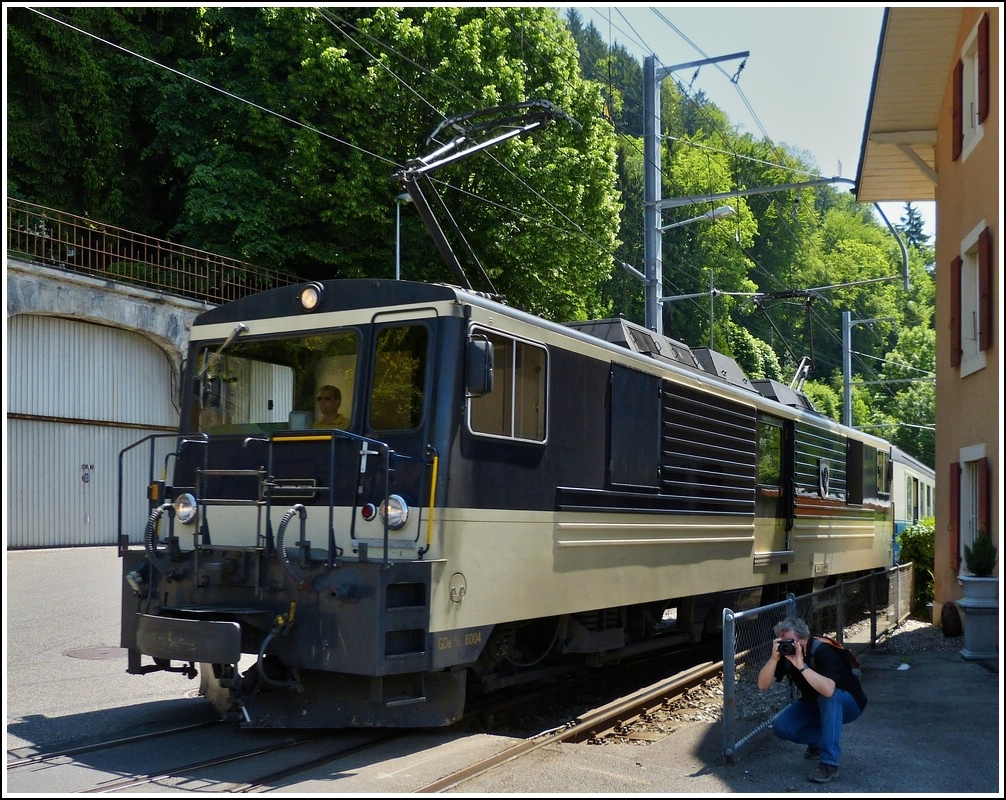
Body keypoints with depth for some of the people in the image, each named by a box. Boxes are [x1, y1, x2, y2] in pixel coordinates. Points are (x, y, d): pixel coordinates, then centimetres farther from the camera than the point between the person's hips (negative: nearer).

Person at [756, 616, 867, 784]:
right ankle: (821, 740, 11)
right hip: (814, 704, 6)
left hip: (847, 703, -6)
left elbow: (828, 690, -48)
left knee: (827, 697, -39)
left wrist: (801, 665, -51)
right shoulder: (784, 653, -15)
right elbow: (763, 685, -21)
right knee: (781, 728, -15)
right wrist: (774, 658, -36)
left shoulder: (822, 651, -31)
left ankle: (829, 763, -32)